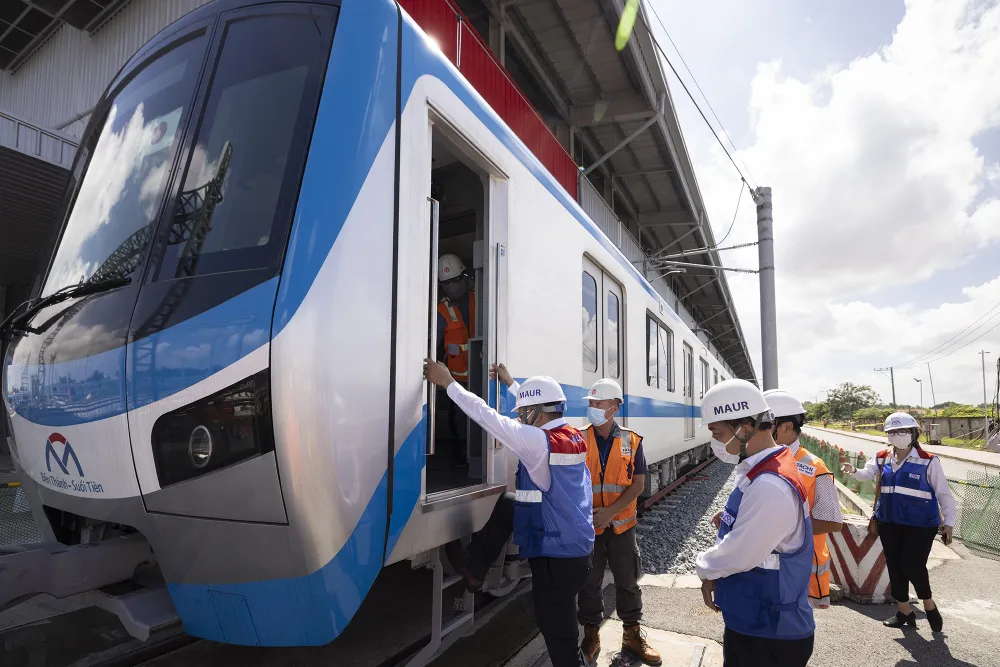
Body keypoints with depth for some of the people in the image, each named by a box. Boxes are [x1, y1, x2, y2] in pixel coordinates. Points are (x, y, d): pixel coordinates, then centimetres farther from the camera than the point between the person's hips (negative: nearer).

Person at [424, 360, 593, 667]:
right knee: (506, 509, 20)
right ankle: (474, 568, 32)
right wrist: (510, 383, 30)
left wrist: (448, 382, -11)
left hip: (556, 558, -9)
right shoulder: (573, 436, 2)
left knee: (561, 640, 5)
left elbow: (488, 416, -19)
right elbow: (539, 405, 20)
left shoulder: (539, 441, -22)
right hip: (576, 548, 9)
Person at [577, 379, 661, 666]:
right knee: (590, 583, 11)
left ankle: (632, 634, 32)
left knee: (628, 582, 14)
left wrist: (610, 512, -15)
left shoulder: (632, 442, -4)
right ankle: (591, 634, 29)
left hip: (621, 525, 1)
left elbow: (638, 484, -5)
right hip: (587, 525, -1)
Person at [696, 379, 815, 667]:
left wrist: (704, 567, -6)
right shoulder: (759, 472, 5)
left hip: (769, 636, -9)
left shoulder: (771, 487, -29)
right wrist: (714, 576, 4)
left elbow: (738, 555, -25)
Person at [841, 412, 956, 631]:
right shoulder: (882, 459, 5)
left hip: (920, 524, -5)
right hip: (889, 523, 5)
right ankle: (904, 611, 27)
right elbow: (866, 474, -7)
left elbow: (944, 493, -5)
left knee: (911, 565, -9)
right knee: (894, 566, 11)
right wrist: (853, 471, -29)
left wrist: (949, 522, -11)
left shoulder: (928, 461, -8)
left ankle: (929, 604, 20)